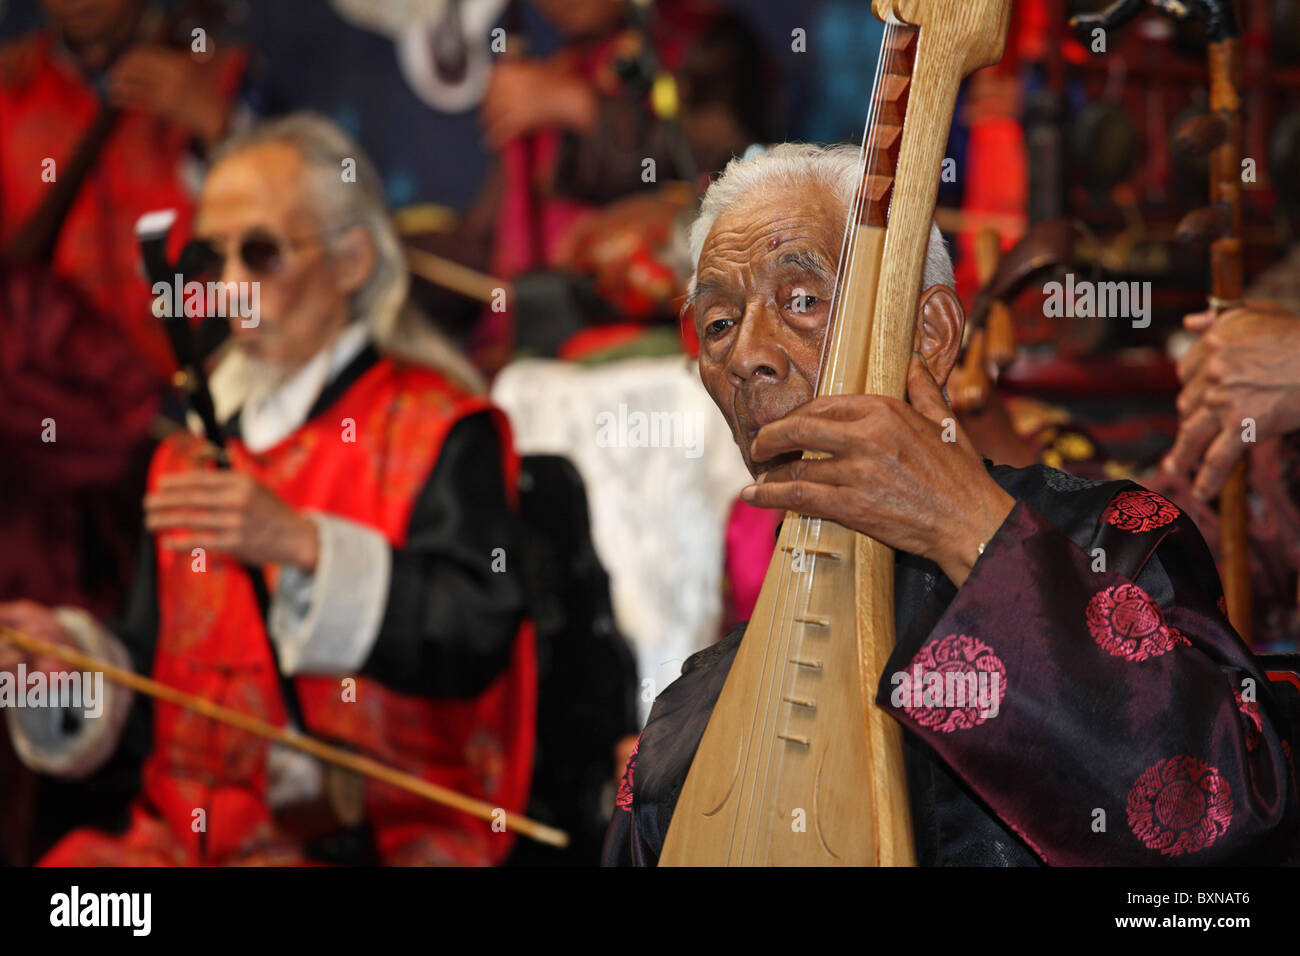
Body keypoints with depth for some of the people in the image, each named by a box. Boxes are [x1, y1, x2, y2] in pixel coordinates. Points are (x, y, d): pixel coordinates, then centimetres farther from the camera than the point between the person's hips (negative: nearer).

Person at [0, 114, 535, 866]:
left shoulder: (443, 429, 1)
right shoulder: (192, 449, 20)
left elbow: (474, 641, -14)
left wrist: (303, 545, -22)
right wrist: (72, 651, 1)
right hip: (186, 832, 6)